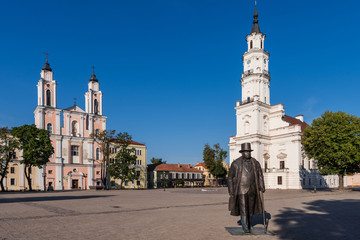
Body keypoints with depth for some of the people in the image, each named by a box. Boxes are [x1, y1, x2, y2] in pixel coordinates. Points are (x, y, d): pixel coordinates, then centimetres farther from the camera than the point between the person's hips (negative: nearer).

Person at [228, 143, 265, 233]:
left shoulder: (255, 163, 4)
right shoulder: (235, 163, -6)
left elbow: (260, 175, 9)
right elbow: (230, 177, -1)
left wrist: (262, 187, -4)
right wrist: (231, 191, -6)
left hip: (252, 190, 3)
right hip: (241, 189, -3)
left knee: (250, 209, 10)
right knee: (243, 209, -8)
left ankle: (248, 225, 28)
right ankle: (245, 227, 2)